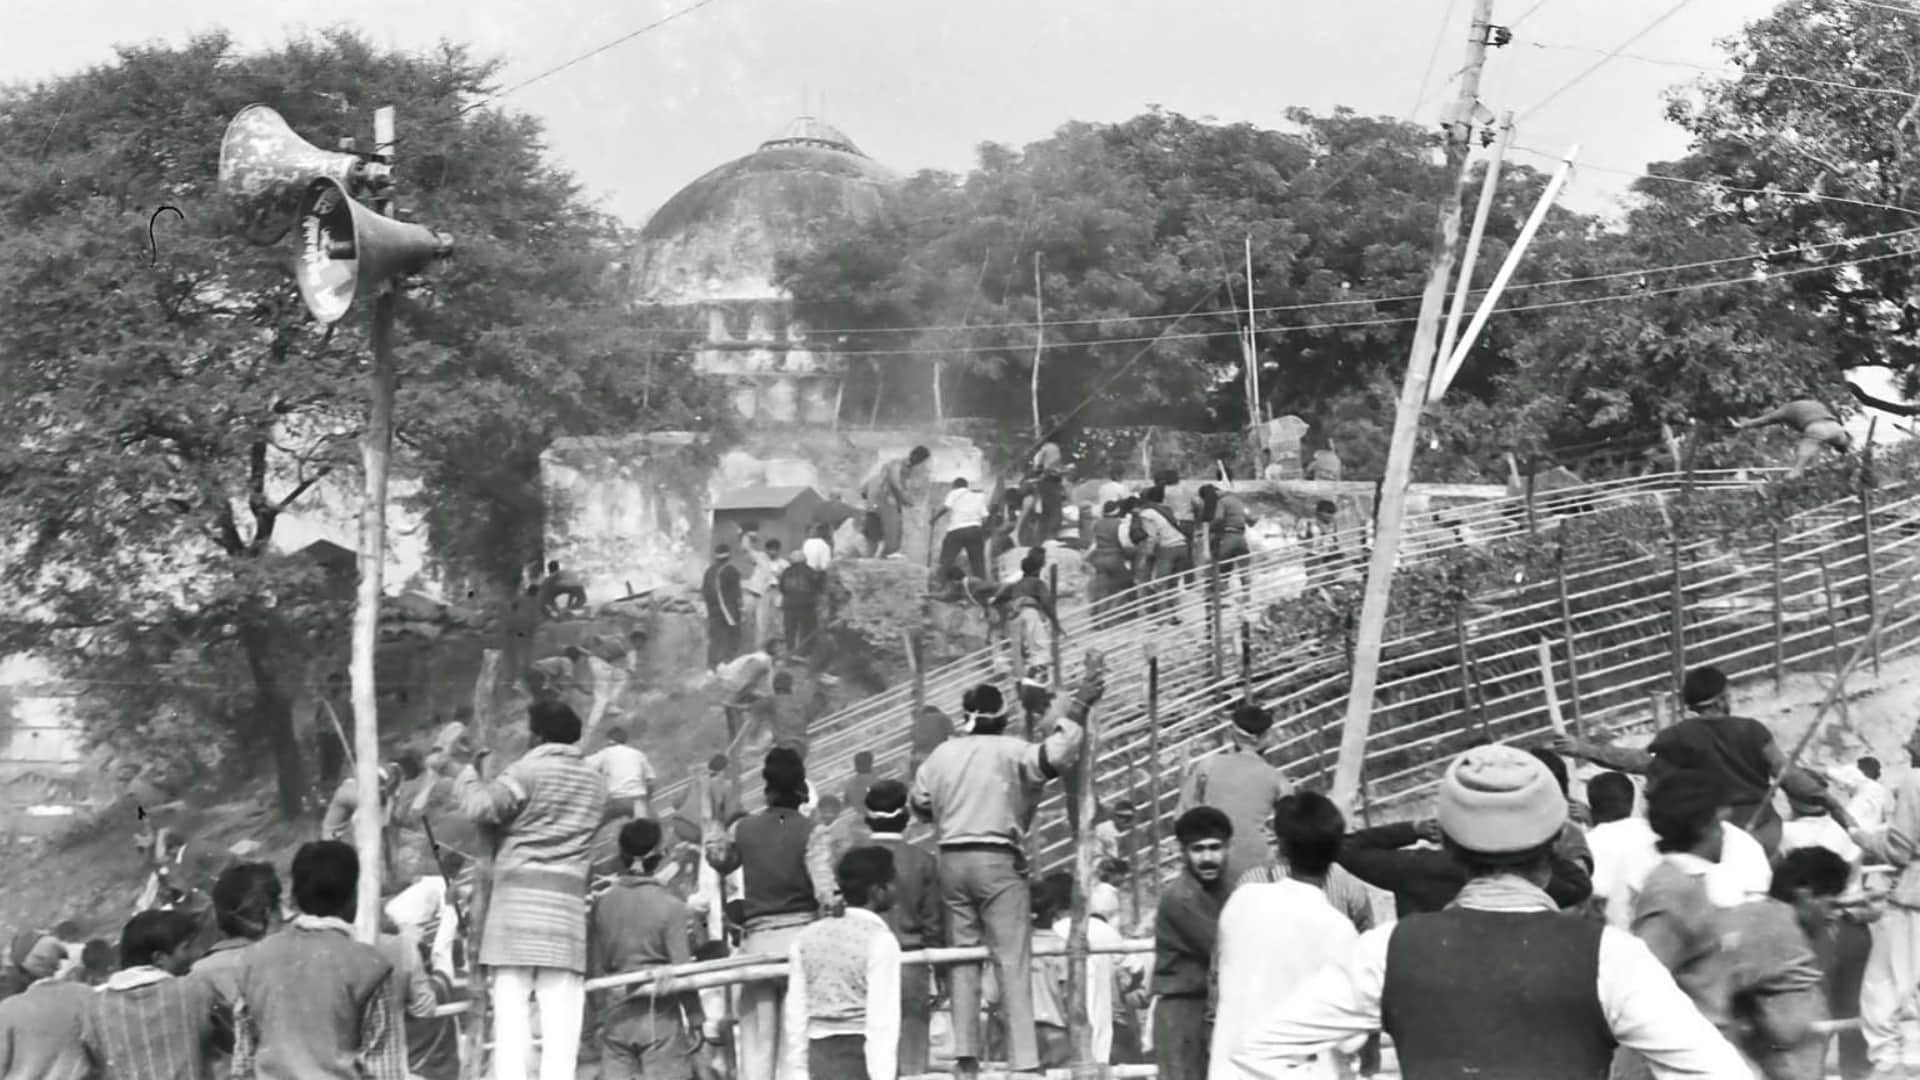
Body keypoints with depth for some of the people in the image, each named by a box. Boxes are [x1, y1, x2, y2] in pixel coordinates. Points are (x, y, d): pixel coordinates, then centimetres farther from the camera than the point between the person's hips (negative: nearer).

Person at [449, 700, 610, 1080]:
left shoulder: (528, 771, -3)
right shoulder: (595, 781, 14)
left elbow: (482, 807, -11)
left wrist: (470, 773, 7)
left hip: (518, 893, -3)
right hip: (567, 901, 3)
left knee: (511, 1011, -3)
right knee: (560, 1020, 0)